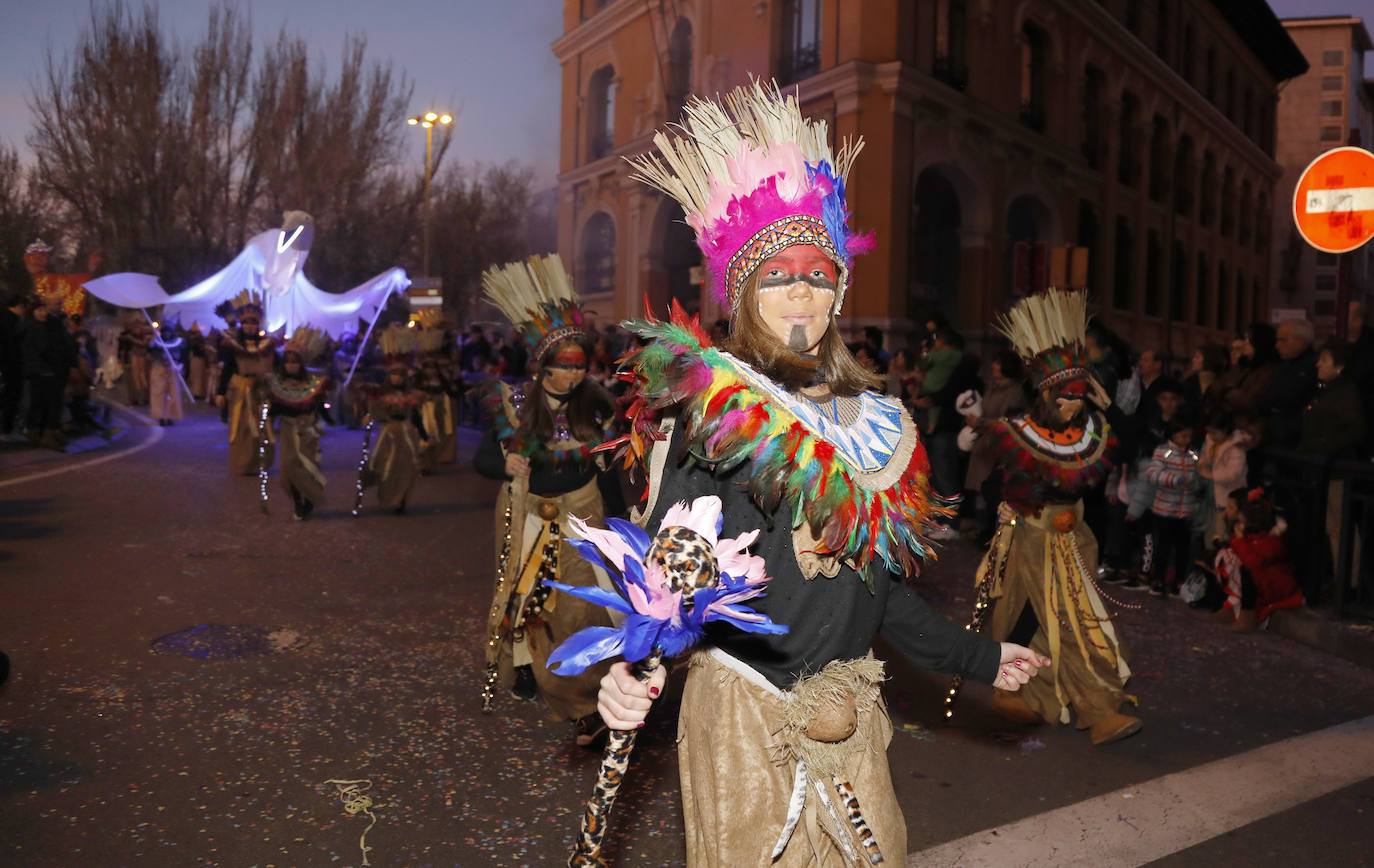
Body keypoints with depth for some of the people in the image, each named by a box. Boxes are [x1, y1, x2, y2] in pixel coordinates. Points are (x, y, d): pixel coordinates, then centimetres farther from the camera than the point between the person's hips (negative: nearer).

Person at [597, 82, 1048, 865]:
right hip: (744, 711, -5)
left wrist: (979, 657, 19)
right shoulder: (710, 410, -9)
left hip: (848, 717, 6)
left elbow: (880, 585, 14)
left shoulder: (868, 422, 7)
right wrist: (630, 668, -34)